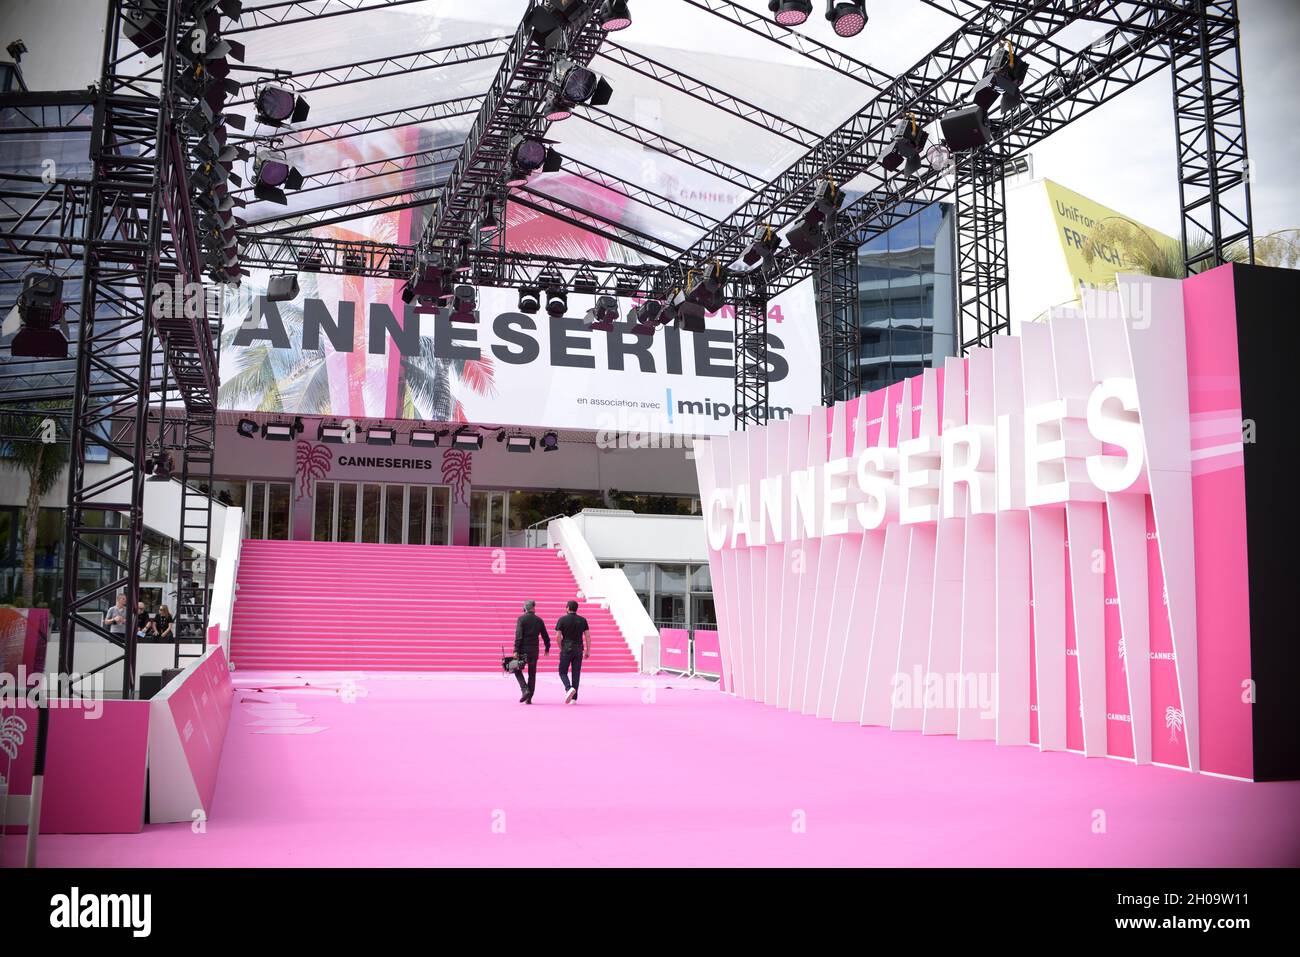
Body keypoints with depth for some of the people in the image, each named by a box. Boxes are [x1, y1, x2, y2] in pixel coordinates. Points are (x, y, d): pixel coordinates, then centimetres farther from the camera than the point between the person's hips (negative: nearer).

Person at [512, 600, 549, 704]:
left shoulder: (521, 619, -6)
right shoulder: (539, 620, 5)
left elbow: (518, 636, -13)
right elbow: (545, 636, 9)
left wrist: (516, 650, -13)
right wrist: (547, 648, 22)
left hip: (523, 649, -3)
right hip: (534, 650, 3)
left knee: (517, 670, 11)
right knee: (532, 674, 8)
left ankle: (525, 690, -9)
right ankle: (529, 698, 8)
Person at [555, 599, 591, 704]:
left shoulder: (562, 620, -4)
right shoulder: (582, 620, 4)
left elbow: (558, 637, -7)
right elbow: (587, 636, 2)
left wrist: (561, 648, 7)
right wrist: (588, 651, 7)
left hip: (566, 650, -3)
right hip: (579, 650, 3)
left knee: (563, 672, 7)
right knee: (576, 673, 6)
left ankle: (569, 688, -20)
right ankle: (574, 698, 4)